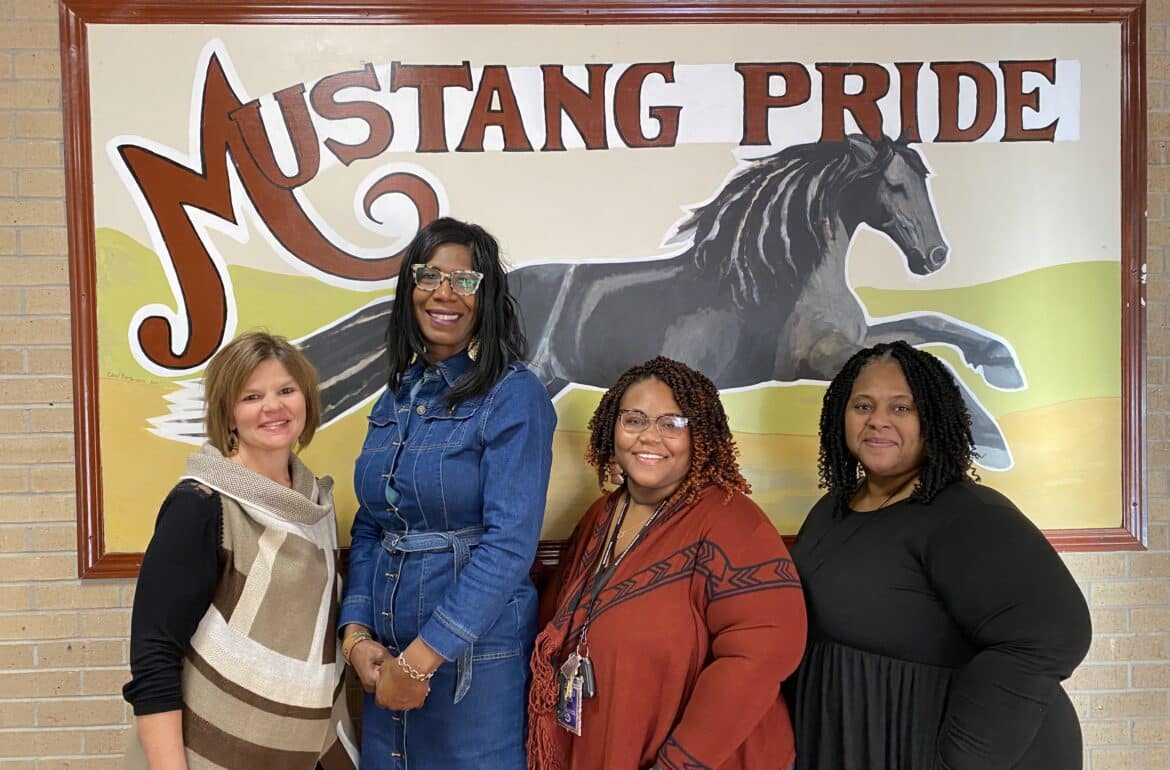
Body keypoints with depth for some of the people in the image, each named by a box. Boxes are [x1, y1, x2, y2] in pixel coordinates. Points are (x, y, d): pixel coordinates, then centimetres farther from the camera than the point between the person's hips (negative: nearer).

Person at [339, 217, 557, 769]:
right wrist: (355, 635, -4)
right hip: (386, 658, 6)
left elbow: (510, 542, -20)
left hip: (476, 655, -6)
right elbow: (369, 528, 9)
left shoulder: (513, 396, -13)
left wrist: (421, 659, -19)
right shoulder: (398, 395, 7)